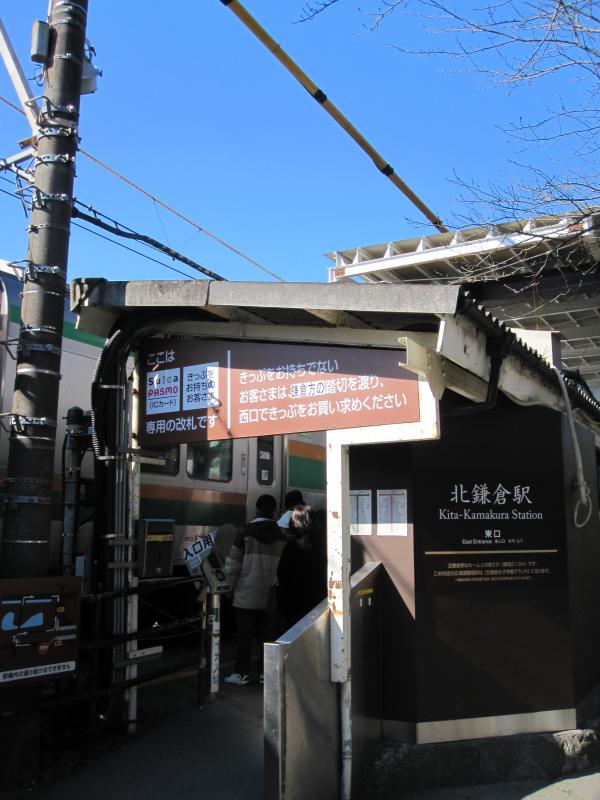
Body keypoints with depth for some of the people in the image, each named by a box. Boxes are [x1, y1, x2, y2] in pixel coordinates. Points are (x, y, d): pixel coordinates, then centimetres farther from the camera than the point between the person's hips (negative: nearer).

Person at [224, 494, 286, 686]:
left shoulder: (245, 532, -6)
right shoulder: (281, 536, 3)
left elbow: (233, 564, -6)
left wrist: (229, 586, 6)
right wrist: (277, 586, 11)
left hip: (246, 593, -3)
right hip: (270, 596, 3)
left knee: (244, 634, 4)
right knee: (266, 634, 11)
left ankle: (241, 673, 8)